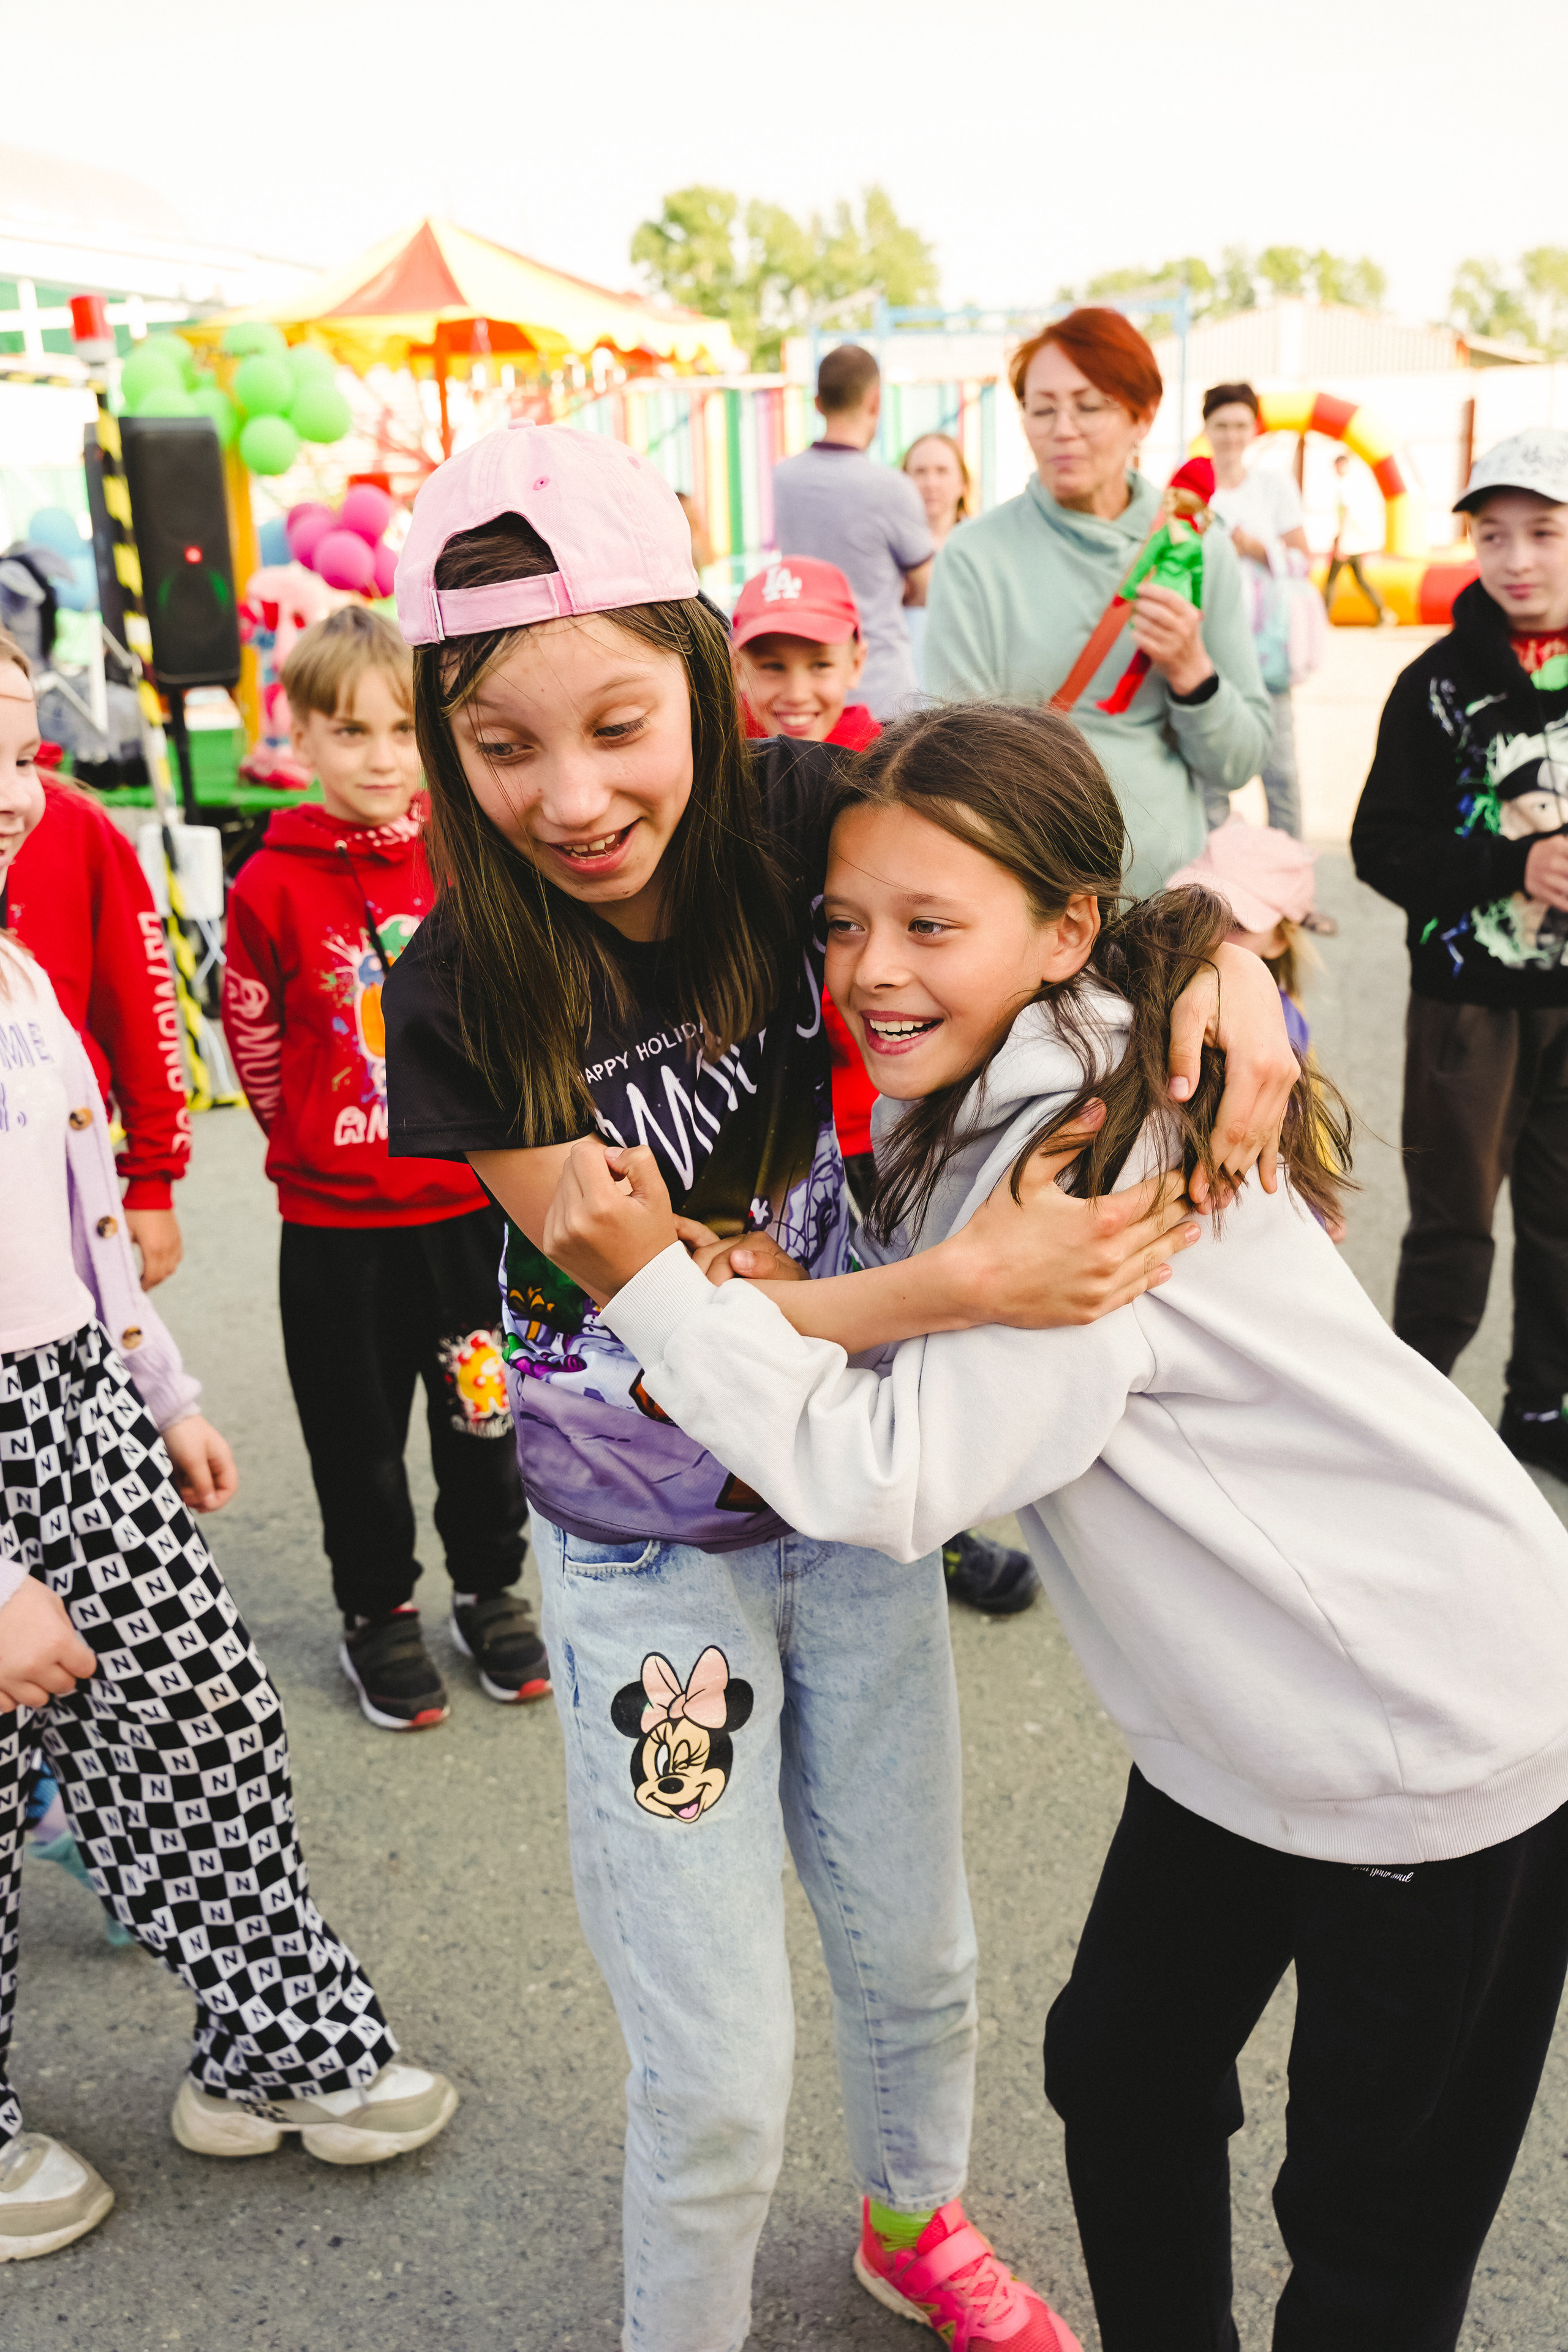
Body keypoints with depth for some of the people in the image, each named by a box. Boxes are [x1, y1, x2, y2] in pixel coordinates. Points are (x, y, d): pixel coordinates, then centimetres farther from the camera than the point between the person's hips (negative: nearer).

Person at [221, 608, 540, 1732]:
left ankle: (492, 1592, 36)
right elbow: (254, 1039, 1)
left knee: (484, 1411, 15)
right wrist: (319, 1141, 7)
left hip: (475, 1203, 2)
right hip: (336, 1223, -1)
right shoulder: (273, 886, -10)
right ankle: (378, 1614, 33)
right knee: (359, 1432, 12)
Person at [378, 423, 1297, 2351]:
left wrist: (1224, 936, -26)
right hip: (648, 1558, -3)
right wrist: (967, 1280, -35)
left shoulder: (787, 816, -16)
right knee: (715, 2082, 6)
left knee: (914, 1958, 23)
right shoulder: (463, 999, -21)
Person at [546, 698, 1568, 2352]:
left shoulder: (1091, 1146, -28)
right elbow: (930, 1374, 6)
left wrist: (652, 1284, -24)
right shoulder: (964, 1103, 0)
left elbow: (898, 1482, -28)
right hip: (1243, 1724, 9)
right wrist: (784, 1310, -12)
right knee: (1120, 2074, 22)